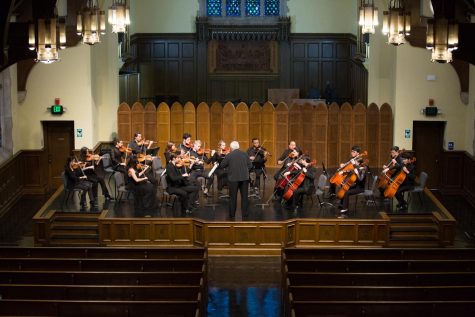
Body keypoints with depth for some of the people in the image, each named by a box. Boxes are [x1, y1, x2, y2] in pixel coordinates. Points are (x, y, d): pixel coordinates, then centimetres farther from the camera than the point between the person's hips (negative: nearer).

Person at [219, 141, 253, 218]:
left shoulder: (229, 155, -8)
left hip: (233, 178, -2)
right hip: (244, 178, 2)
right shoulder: (245, 154, 0)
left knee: (233, 197, 7)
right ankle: (245, 213, 14)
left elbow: (222, 165, 1)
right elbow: (250, 166, 2)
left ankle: (232, 214, 11)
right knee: (244, 196, 11)